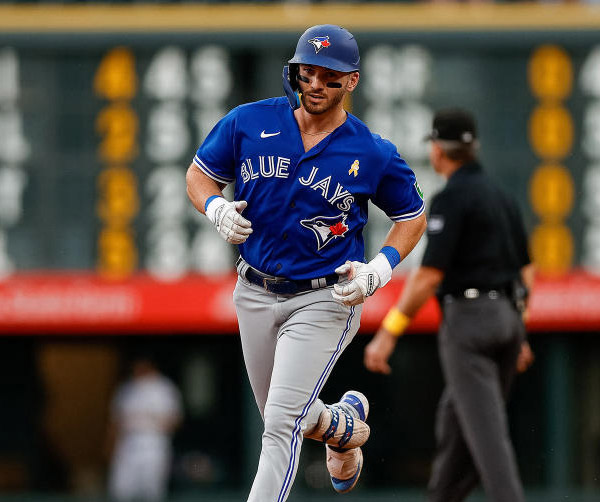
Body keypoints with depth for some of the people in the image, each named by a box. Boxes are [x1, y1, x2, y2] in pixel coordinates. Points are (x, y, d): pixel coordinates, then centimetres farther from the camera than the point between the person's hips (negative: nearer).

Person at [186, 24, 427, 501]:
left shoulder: (373, 155, -11)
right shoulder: (250, 122, -6)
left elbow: (413, 216, 3)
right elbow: (200, 174, 6)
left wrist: (380, 270, -13)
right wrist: (217, 208, -16)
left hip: (325, 301, -4)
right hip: (255, 295, 4)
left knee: (282, 424, -15)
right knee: (283, 417, 20)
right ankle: (345, 425, 53)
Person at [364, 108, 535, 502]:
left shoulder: (452, 199, -10)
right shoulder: (502, 197, 16)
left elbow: (429, 276, -16)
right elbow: (526, 271, 19)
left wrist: (388, 334, -13)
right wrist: (519, 334, 27)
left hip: (468, 321, -8)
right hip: (508, 320, 8)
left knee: (485, 430, -11)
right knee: (456, 418, 19)